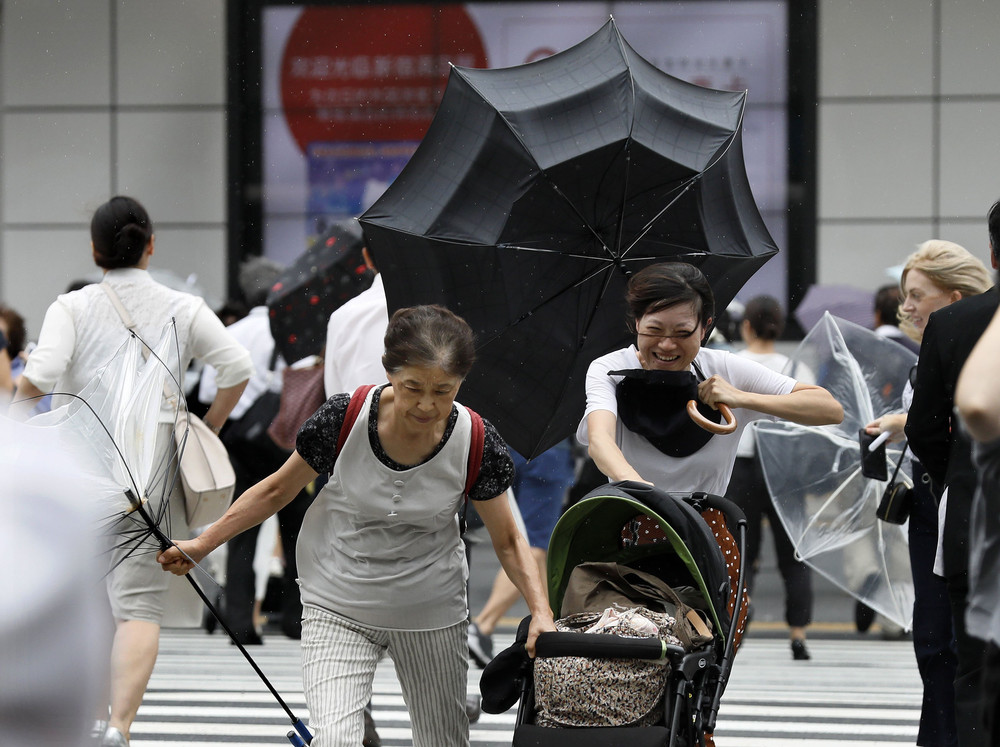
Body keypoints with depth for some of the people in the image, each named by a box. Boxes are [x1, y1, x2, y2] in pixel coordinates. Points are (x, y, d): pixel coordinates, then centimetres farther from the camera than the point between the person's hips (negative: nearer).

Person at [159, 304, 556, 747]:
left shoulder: (477, 444, -17)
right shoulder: (343, 419, -19)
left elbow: (507, 540, -3)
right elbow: (278, 490, -2)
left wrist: (540, 611, -17)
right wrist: (202, 545, 0)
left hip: (433, 615, 1)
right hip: (338, 611, -1)